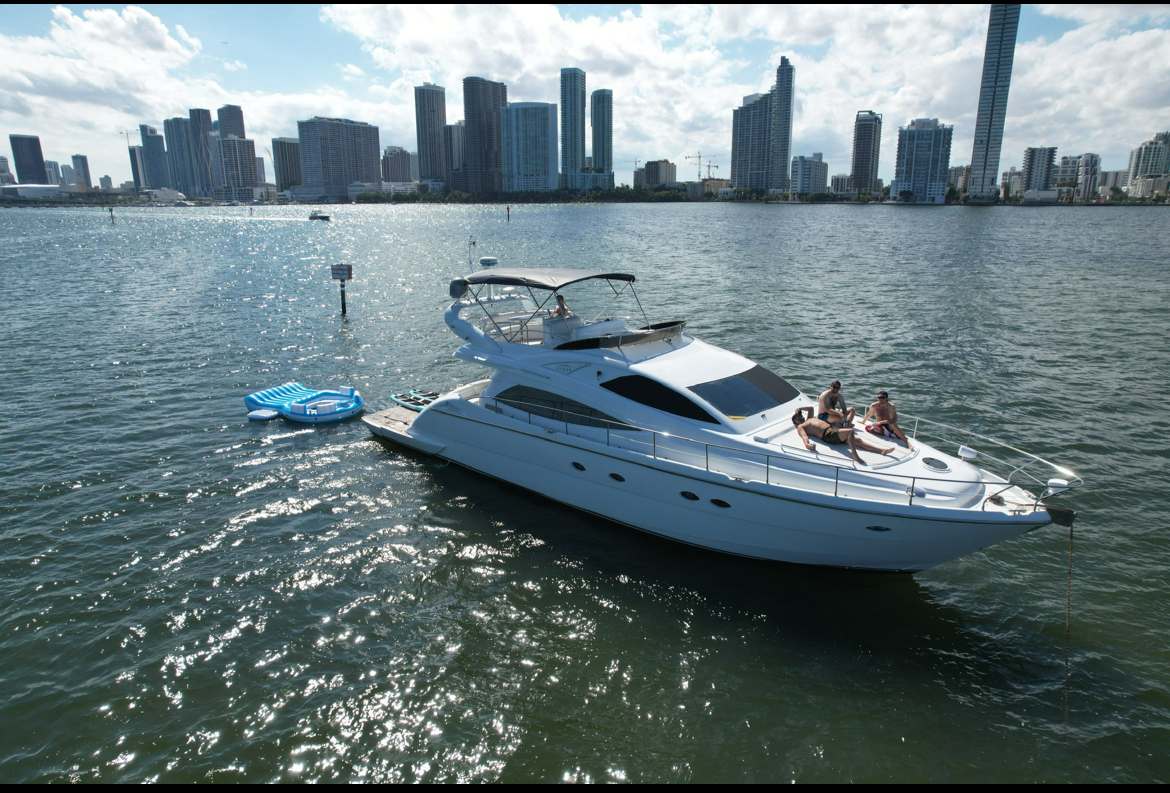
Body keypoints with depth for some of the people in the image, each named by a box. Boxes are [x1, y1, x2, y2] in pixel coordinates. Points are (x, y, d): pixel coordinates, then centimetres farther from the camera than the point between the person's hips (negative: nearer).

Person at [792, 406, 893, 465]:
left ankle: (881, 450, 0)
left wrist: (799, 408, 34)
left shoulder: (808, 420, 31)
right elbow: (804, 435, -18)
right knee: (850, 431, -30)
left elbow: (811, 408, 45)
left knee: (858, 440, 1)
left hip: (833, 429, 9)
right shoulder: (800, 427, 4)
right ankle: (855, 455, -40)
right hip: (828, 435, -9)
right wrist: (806, 443, -38)